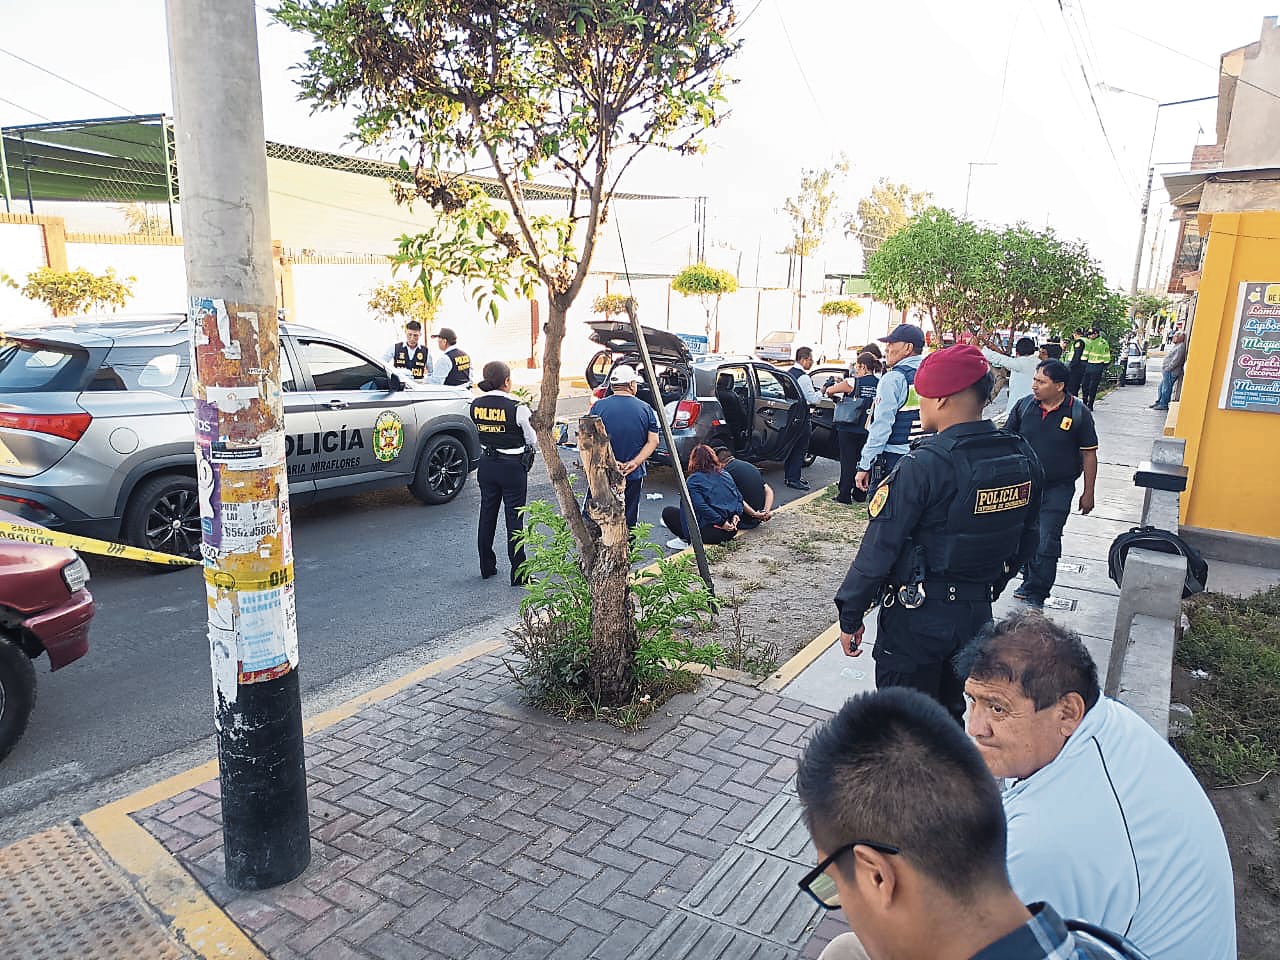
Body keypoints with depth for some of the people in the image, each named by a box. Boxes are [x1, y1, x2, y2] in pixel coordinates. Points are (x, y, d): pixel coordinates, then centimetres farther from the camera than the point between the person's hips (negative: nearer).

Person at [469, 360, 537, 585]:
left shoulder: (476, 405, -3)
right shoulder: (517, 407, -18)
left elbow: (480, 433, 6)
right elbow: (533, 440, -9)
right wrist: (527, 450, 10)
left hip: (486, 464, 5)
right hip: (513, 466, -5)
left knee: (487, 514, 16)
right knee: (514, 518, 2)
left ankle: (487, 566, 27)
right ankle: (518, 573, 7)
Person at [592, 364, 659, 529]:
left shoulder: (599, 407, -3)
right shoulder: (645, 409, 1)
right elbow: (653, 441, -3)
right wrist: (634, 463, -8)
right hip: (635, 476, 1)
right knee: (629, 520, 10)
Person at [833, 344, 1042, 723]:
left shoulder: (923, 466, -23)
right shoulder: (1023, 458, -3)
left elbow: (879, 549, -21)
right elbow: (1025, 543, 8)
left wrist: (850, 615, -11)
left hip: (918, 618, -6)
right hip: (977, 614, 7)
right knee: (950, 712, 24)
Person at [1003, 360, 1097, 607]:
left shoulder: (1078, 413, -9)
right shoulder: (1024, 406, -3)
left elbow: (1089, 454, -2)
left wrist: (1088, 493, -1)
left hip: (1057, 490, -3)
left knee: (1046, 543, -5)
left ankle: (1035, 594, 8)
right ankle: (1030, 581, 34)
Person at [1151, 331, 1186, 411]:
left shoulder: (1181, 347, -14)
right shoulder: (1176, 346, 19)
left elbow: (1176, 360, -21)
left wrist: (1167, 368, -18)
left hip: (1171, 372, -11)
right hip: (1167, 371, 11)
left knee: (1166, 388, -7)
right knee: (1161, 387, 15)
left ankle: (1164, 404, -3)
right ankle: (1158, 402, 23)